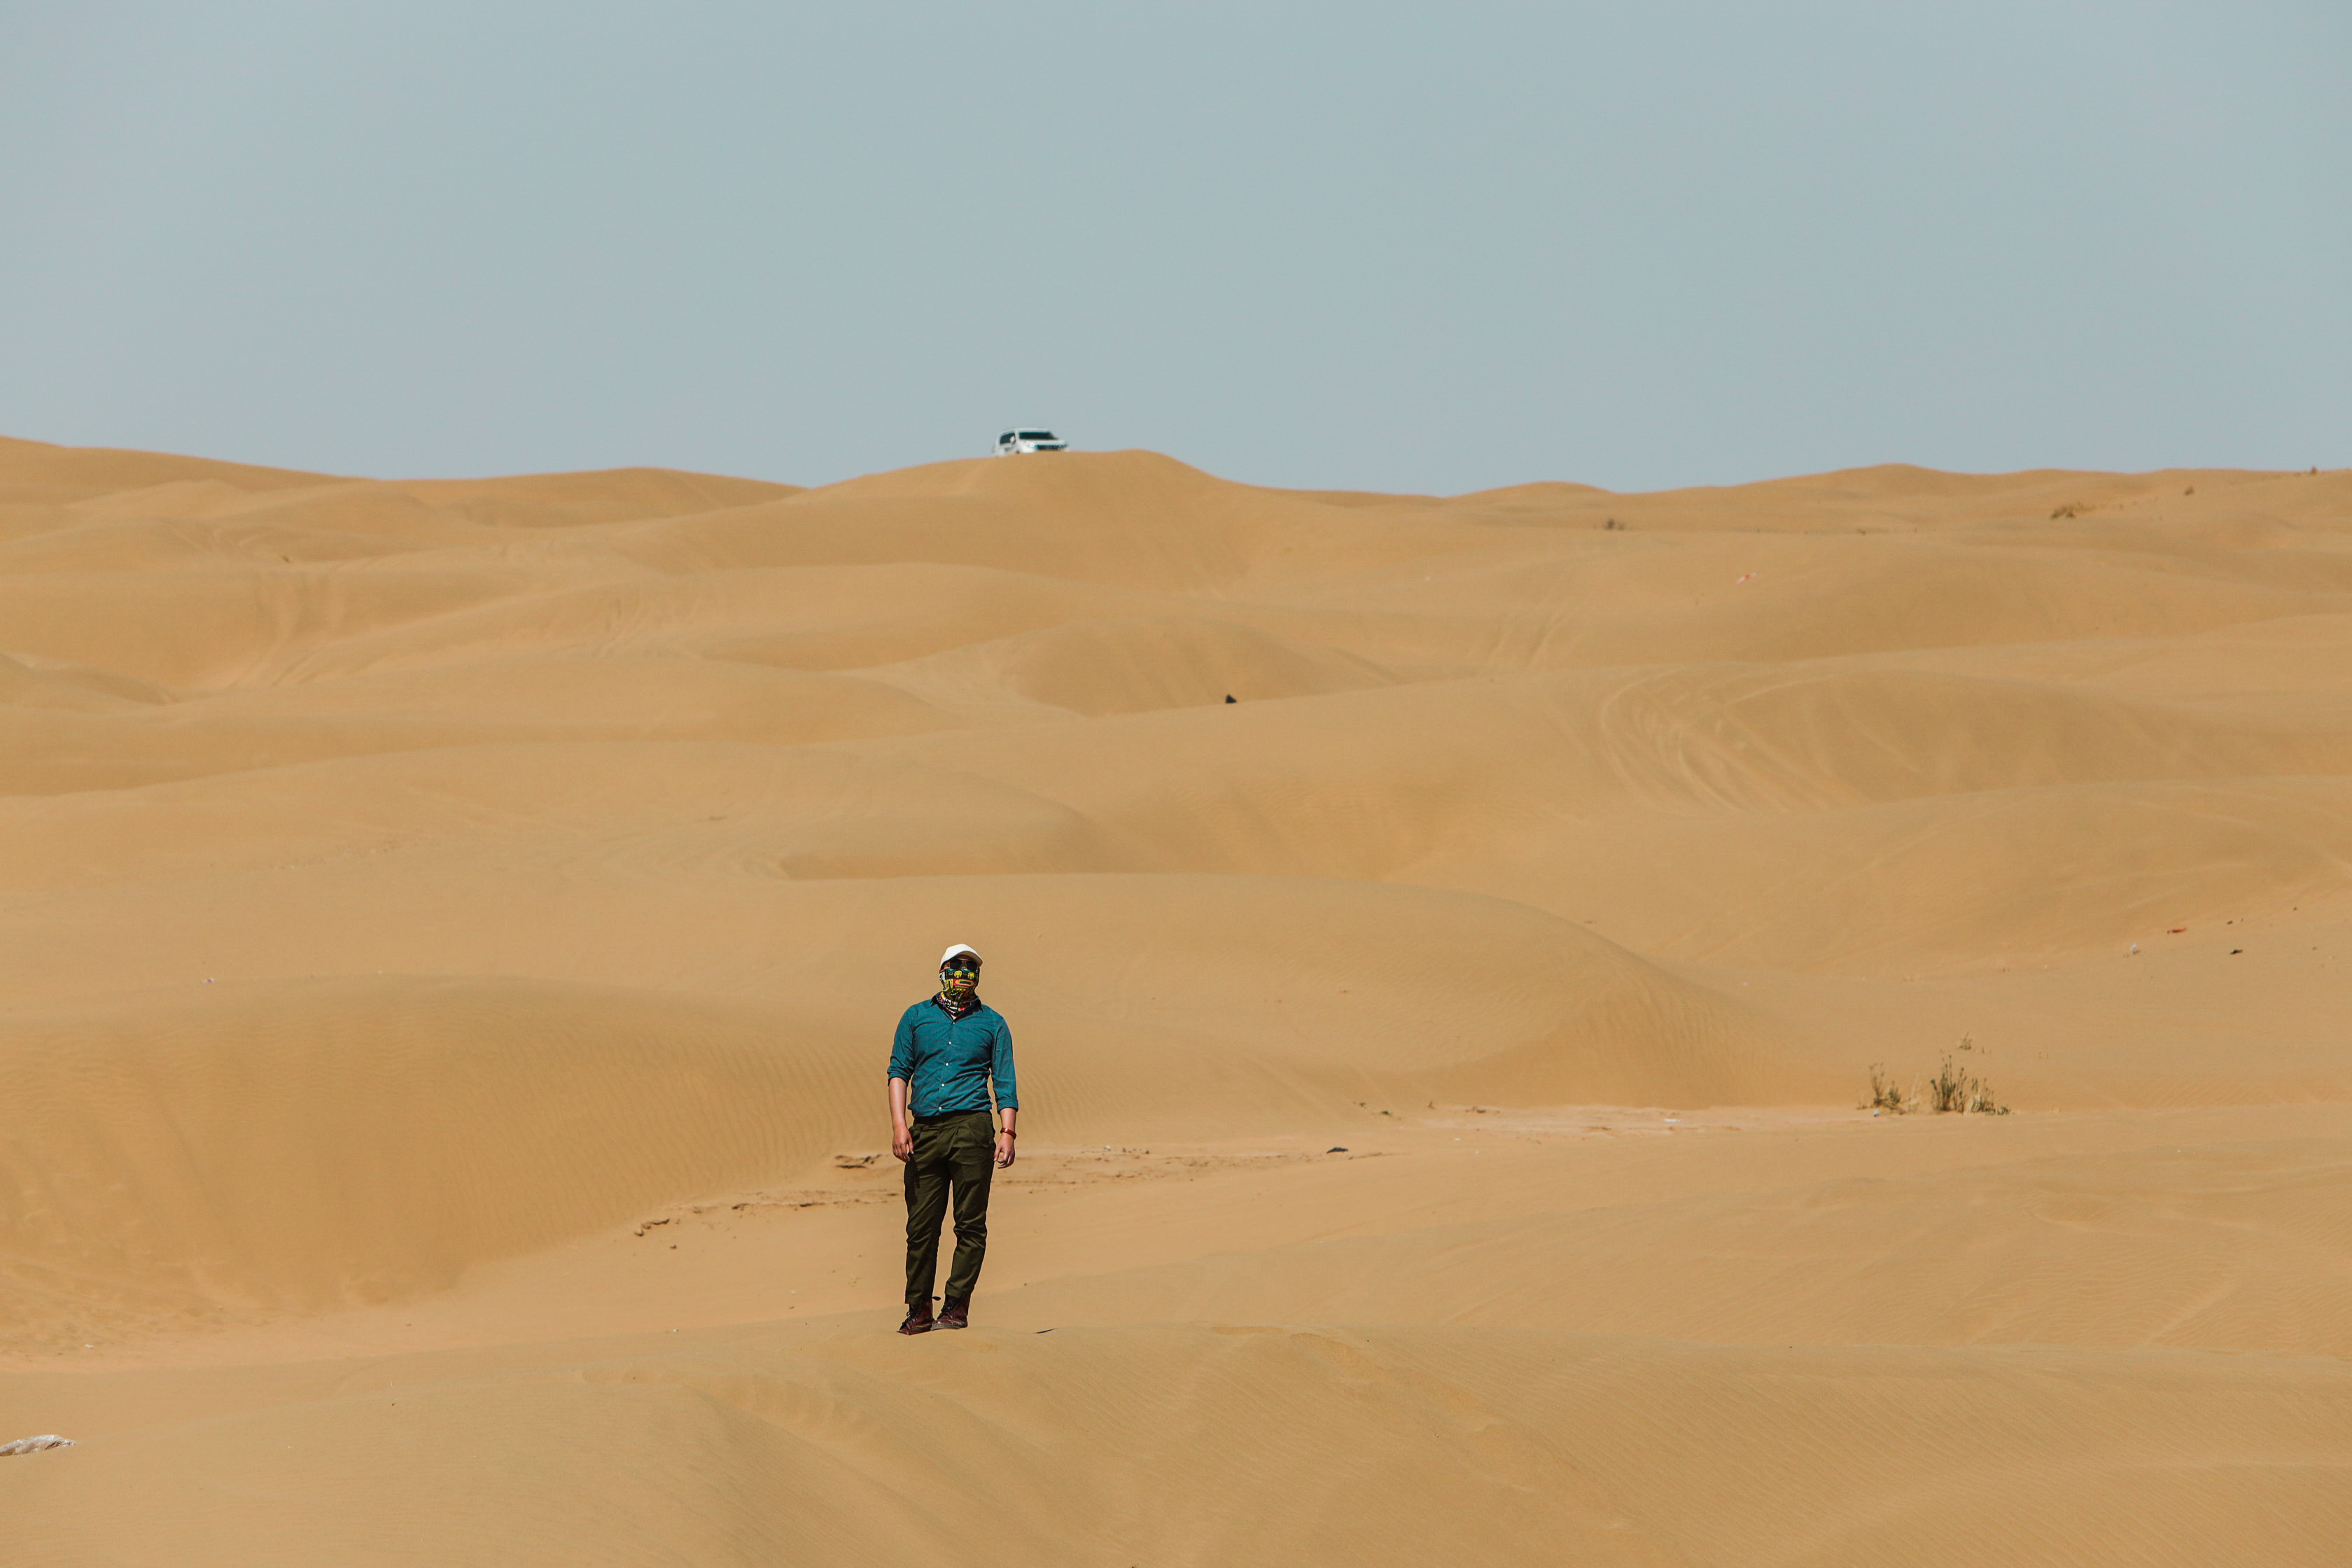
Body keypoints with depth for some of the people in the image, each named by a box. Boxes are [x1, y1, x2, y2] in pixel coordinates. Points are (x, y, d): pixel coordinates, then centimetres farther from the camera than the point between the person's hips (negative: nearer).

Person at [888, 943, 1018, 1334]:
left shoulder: (991, 1023, 12)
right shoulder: (916, 1018, 14)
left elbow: (1005, 1082, 9)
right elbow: (899, 1071, 11)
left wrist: (1007, 1132, -3)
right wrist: (899, 1125, -1)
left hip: (972, 1128, -1)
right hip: (925, 1130, 1)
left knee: (971, 1224, -4)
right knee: (921, 1225, 1)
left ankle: (957, 1306, -1)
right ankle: (919, 1311, 6)